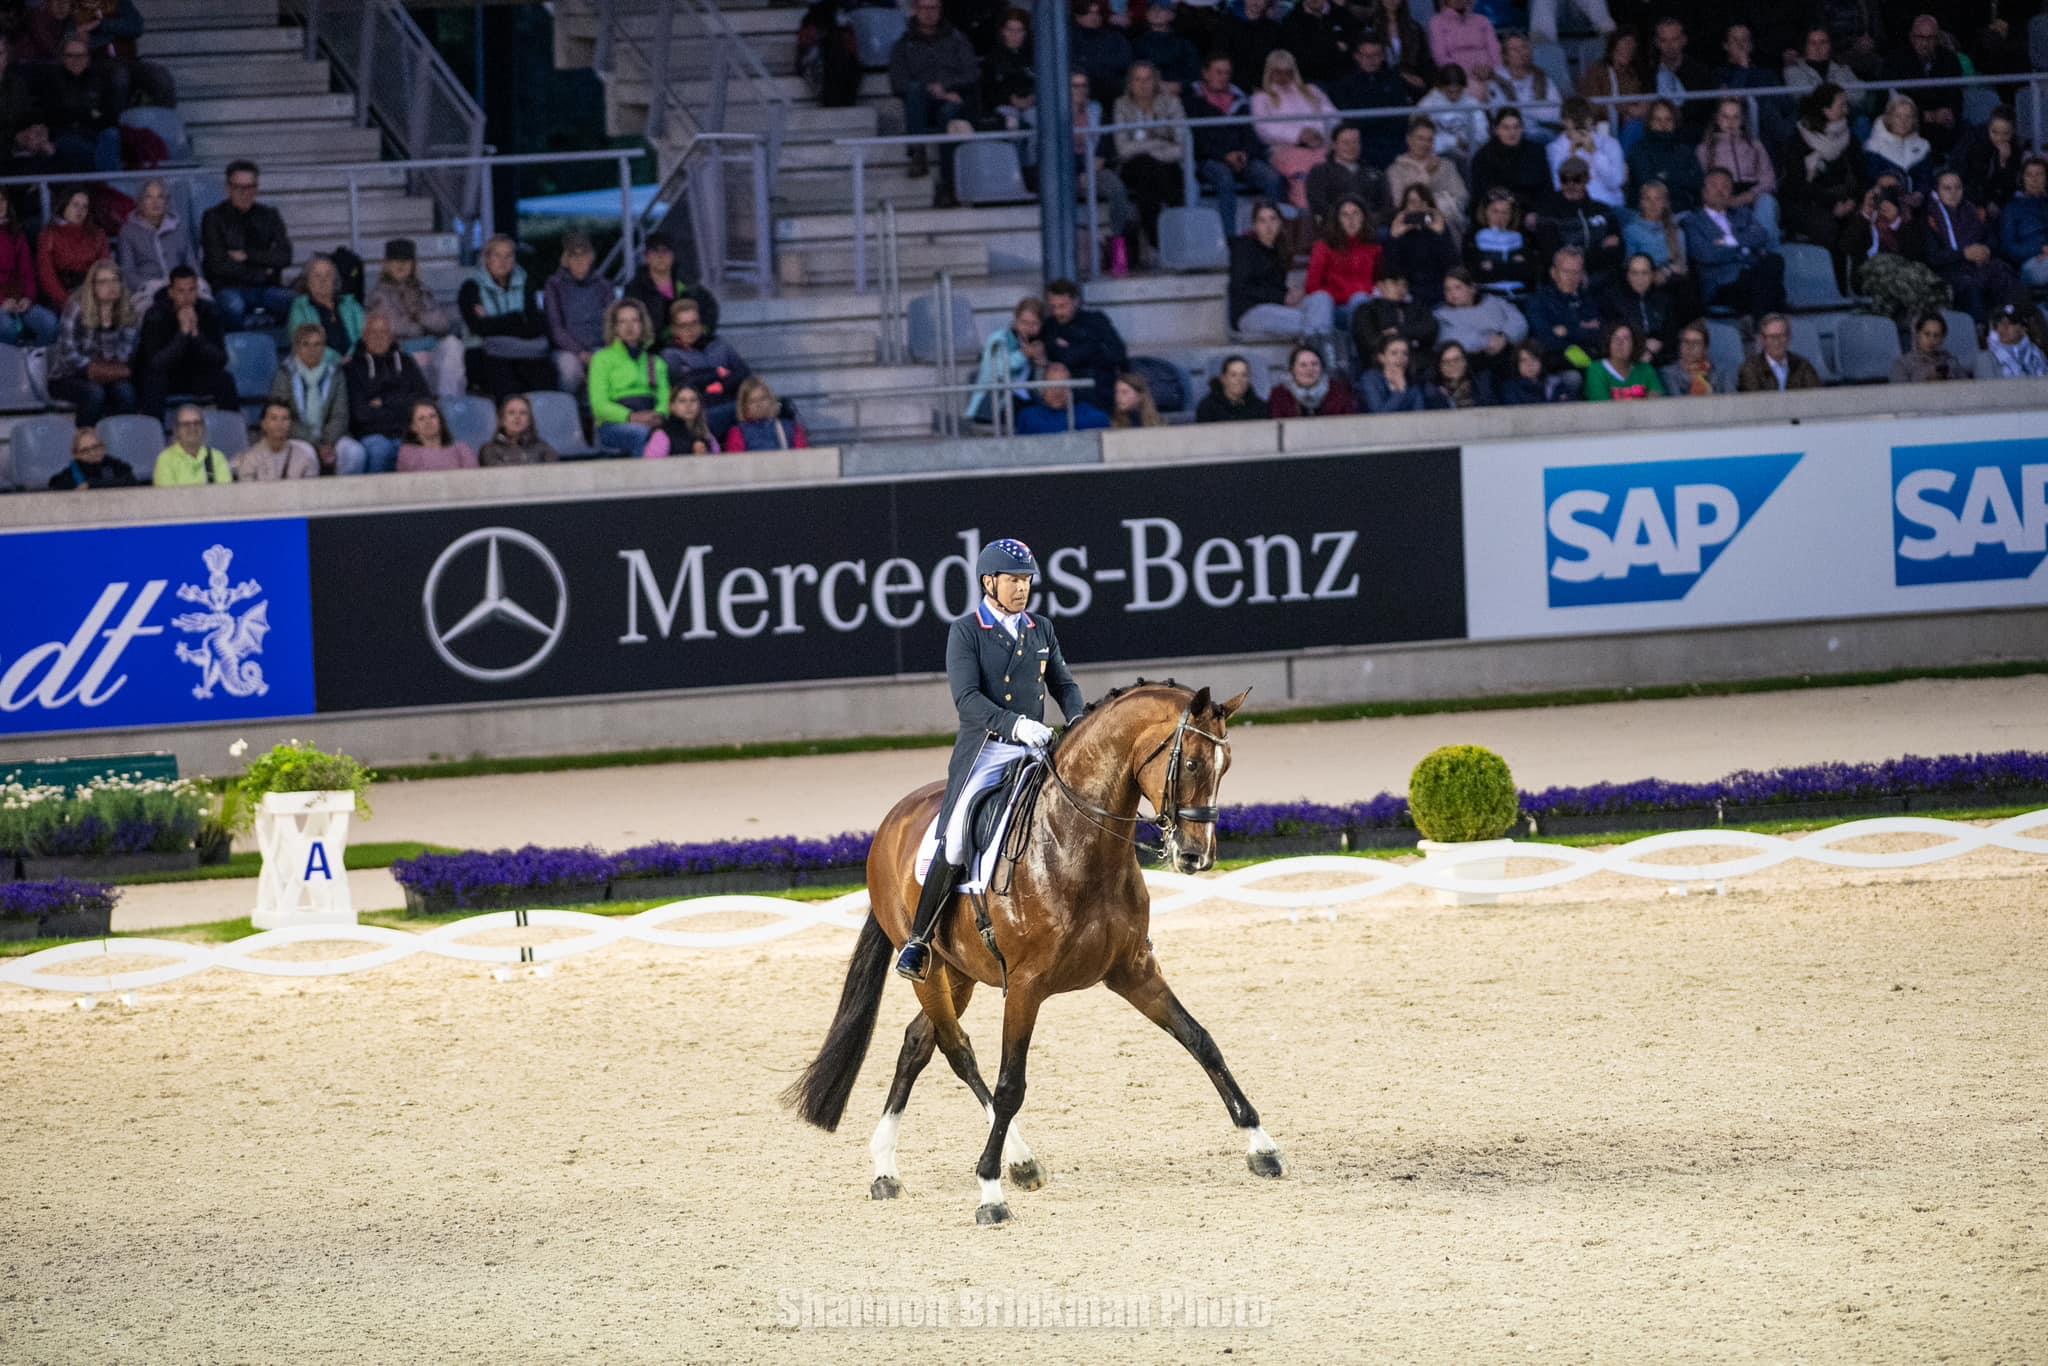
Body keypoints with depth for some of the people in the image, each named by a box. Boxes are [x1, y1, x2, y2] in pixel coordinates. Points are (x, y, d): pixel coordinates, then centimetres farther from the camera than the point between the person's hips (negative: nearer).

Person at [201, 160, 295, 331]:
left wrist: (247, 256, -6)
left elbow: (284, 257, 3)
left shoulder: (268, 216, 14)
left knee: (288, 300, -30)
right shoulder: (214, 217, 3)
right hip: (229, 288, -3)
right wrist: (260, 273, -4)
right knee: (234, 306, -39)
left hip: (267, 288, 3)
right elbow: (218, 265, -6)